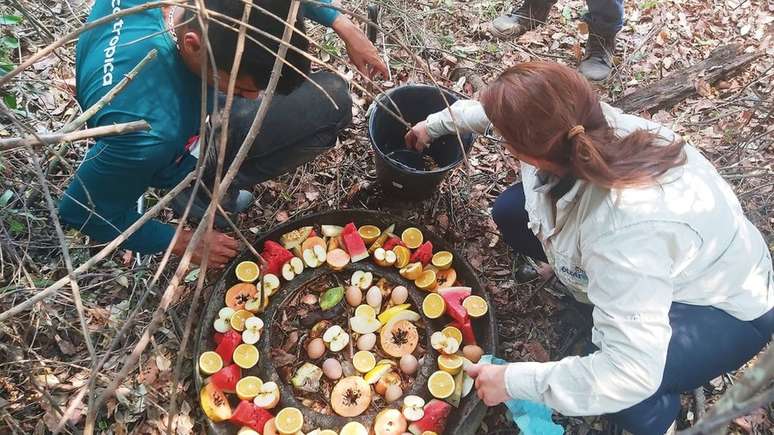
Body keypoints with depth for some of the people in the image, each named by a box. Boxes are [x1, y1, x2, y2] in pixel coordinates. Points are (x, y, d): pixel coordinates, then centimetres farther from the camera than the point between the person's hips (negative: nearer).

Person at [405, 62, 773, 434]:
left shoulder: (627, 226, -46)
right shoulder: (582, 126, -25)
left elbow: (629, 374, -43)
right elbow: (515, 112, -2)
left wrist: (513, 381, -33)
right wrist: (437, 123, 12)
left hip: (725, 307, -6)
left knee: (611, 380, -32)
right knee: (511, 212, -4)